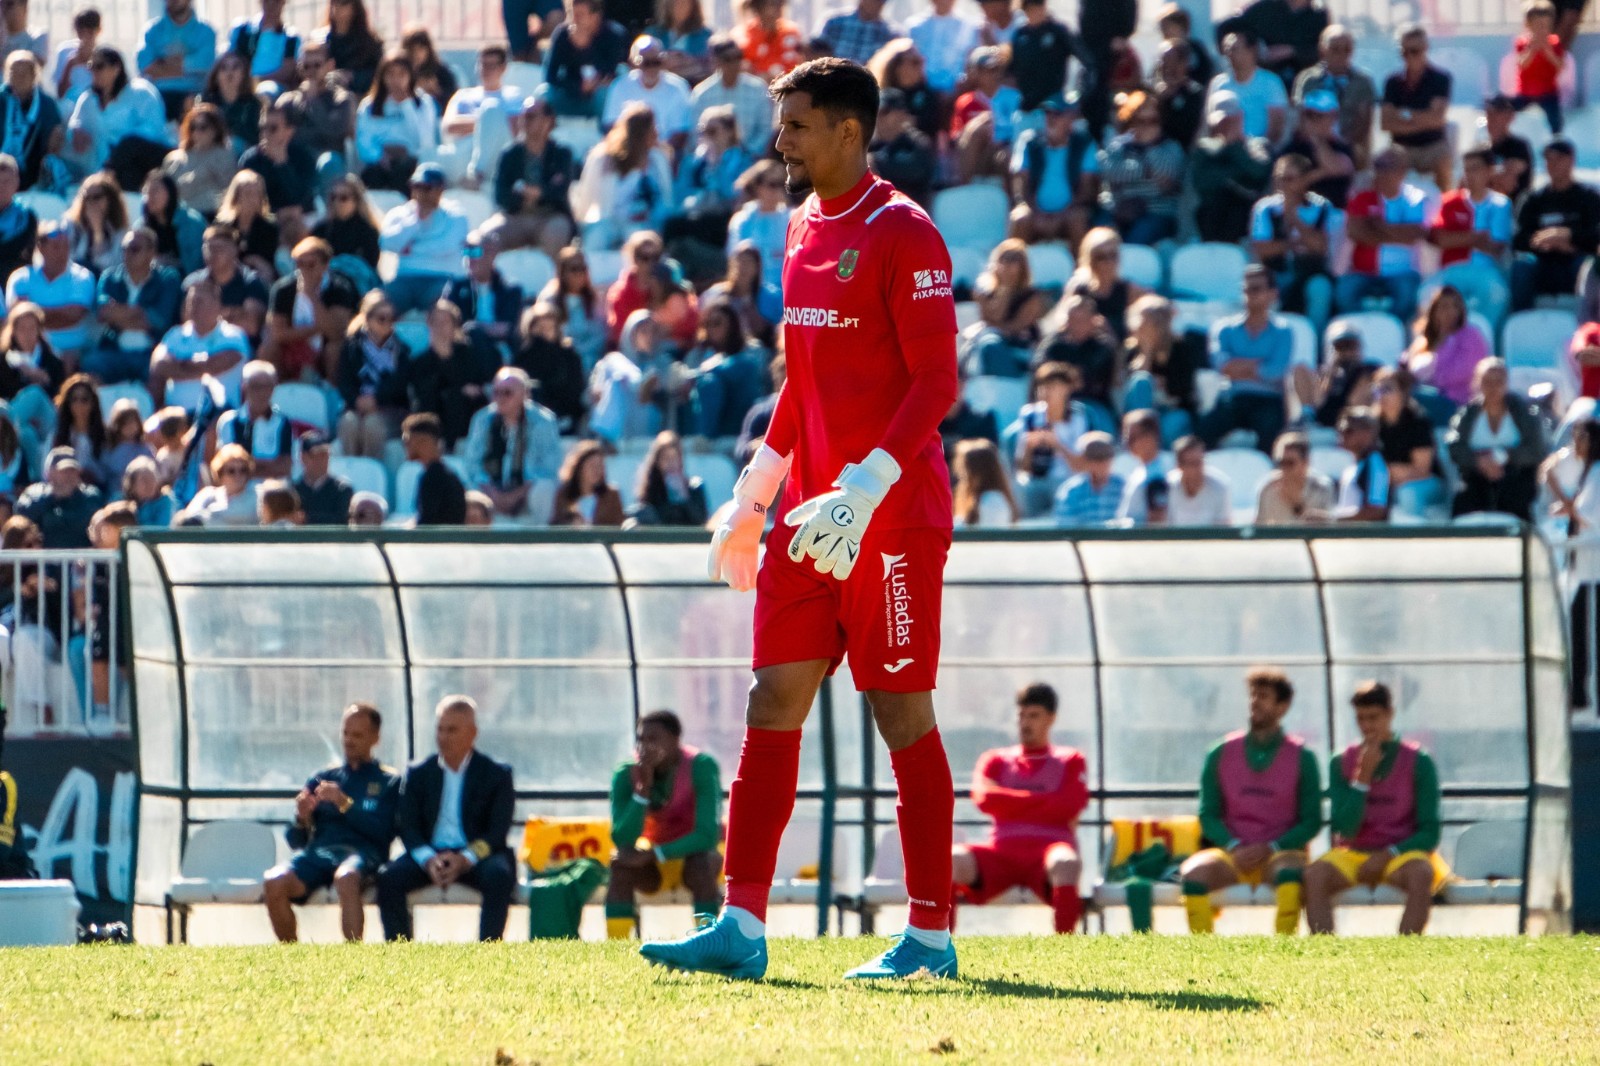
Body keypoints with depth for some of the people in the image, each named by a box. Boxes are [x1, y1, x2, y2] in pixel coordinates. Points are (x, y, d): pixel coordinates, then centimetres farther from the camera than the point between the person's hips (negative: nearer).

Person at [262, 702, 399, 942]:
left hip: (363, 853, -3)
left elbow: (384, 832, -1)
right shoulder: (321, 779, 24)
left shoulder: (389, 782, 15)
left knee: (346, 877, -41)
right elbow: (296, 841, 20)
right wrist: (302, 819, -2)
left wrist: (346, 805, -10)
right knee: (273, 882, -29)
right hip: (318, 852, 3)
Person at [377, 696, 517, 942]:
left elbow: (498, 830, -3)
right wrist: (428, 859, -17)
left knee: (499, 876, -35)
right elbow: (408, 827, 5)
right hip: (429, 855, 2)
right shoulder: (418, 774, 14)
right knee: (389, 878, -27)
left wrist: (465, 859, -22)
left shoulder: (496, 774, 7)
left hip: (475, 857, -2)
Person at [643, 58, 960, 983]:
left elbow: (936, 383, -16)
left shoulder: (903, 233, -11)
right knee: (773, 704, 0)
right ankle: (742, 928, -3)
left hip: (893, 516, -8)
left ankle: (932, 936, 5)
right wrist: (756, 494, 20)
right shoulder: (806, 232, 15)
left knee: (903, 714, -2)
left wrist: (864, 490, -25)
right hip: (809, 512, 8)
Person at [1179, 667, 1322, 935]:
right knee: (1193, 871, -31)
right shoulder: (1221, 754, 10)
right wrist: (1233, 847, -11)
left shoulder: (1302, 757, 5)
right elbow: (1209, 814, 8)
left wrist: (1269, 849, -12)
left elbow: (1312, 821, 3)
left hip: (1279, 853, -2)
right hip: (1231, 853, 2)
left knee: (1291, 871, -38)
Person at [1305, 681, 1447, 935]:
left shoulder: (1418, 762, -1)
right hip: (1354, 853, 1)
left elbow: (1429, 833, -2)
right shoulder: (1342, 763, 4)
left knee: (1422, 874, -37)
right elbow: (1344, 830, -5)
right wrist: (1362, 778, -14)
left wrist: (1389, 855, -16)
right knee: (1314, 875, -30)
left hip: (1402, 854, -1)